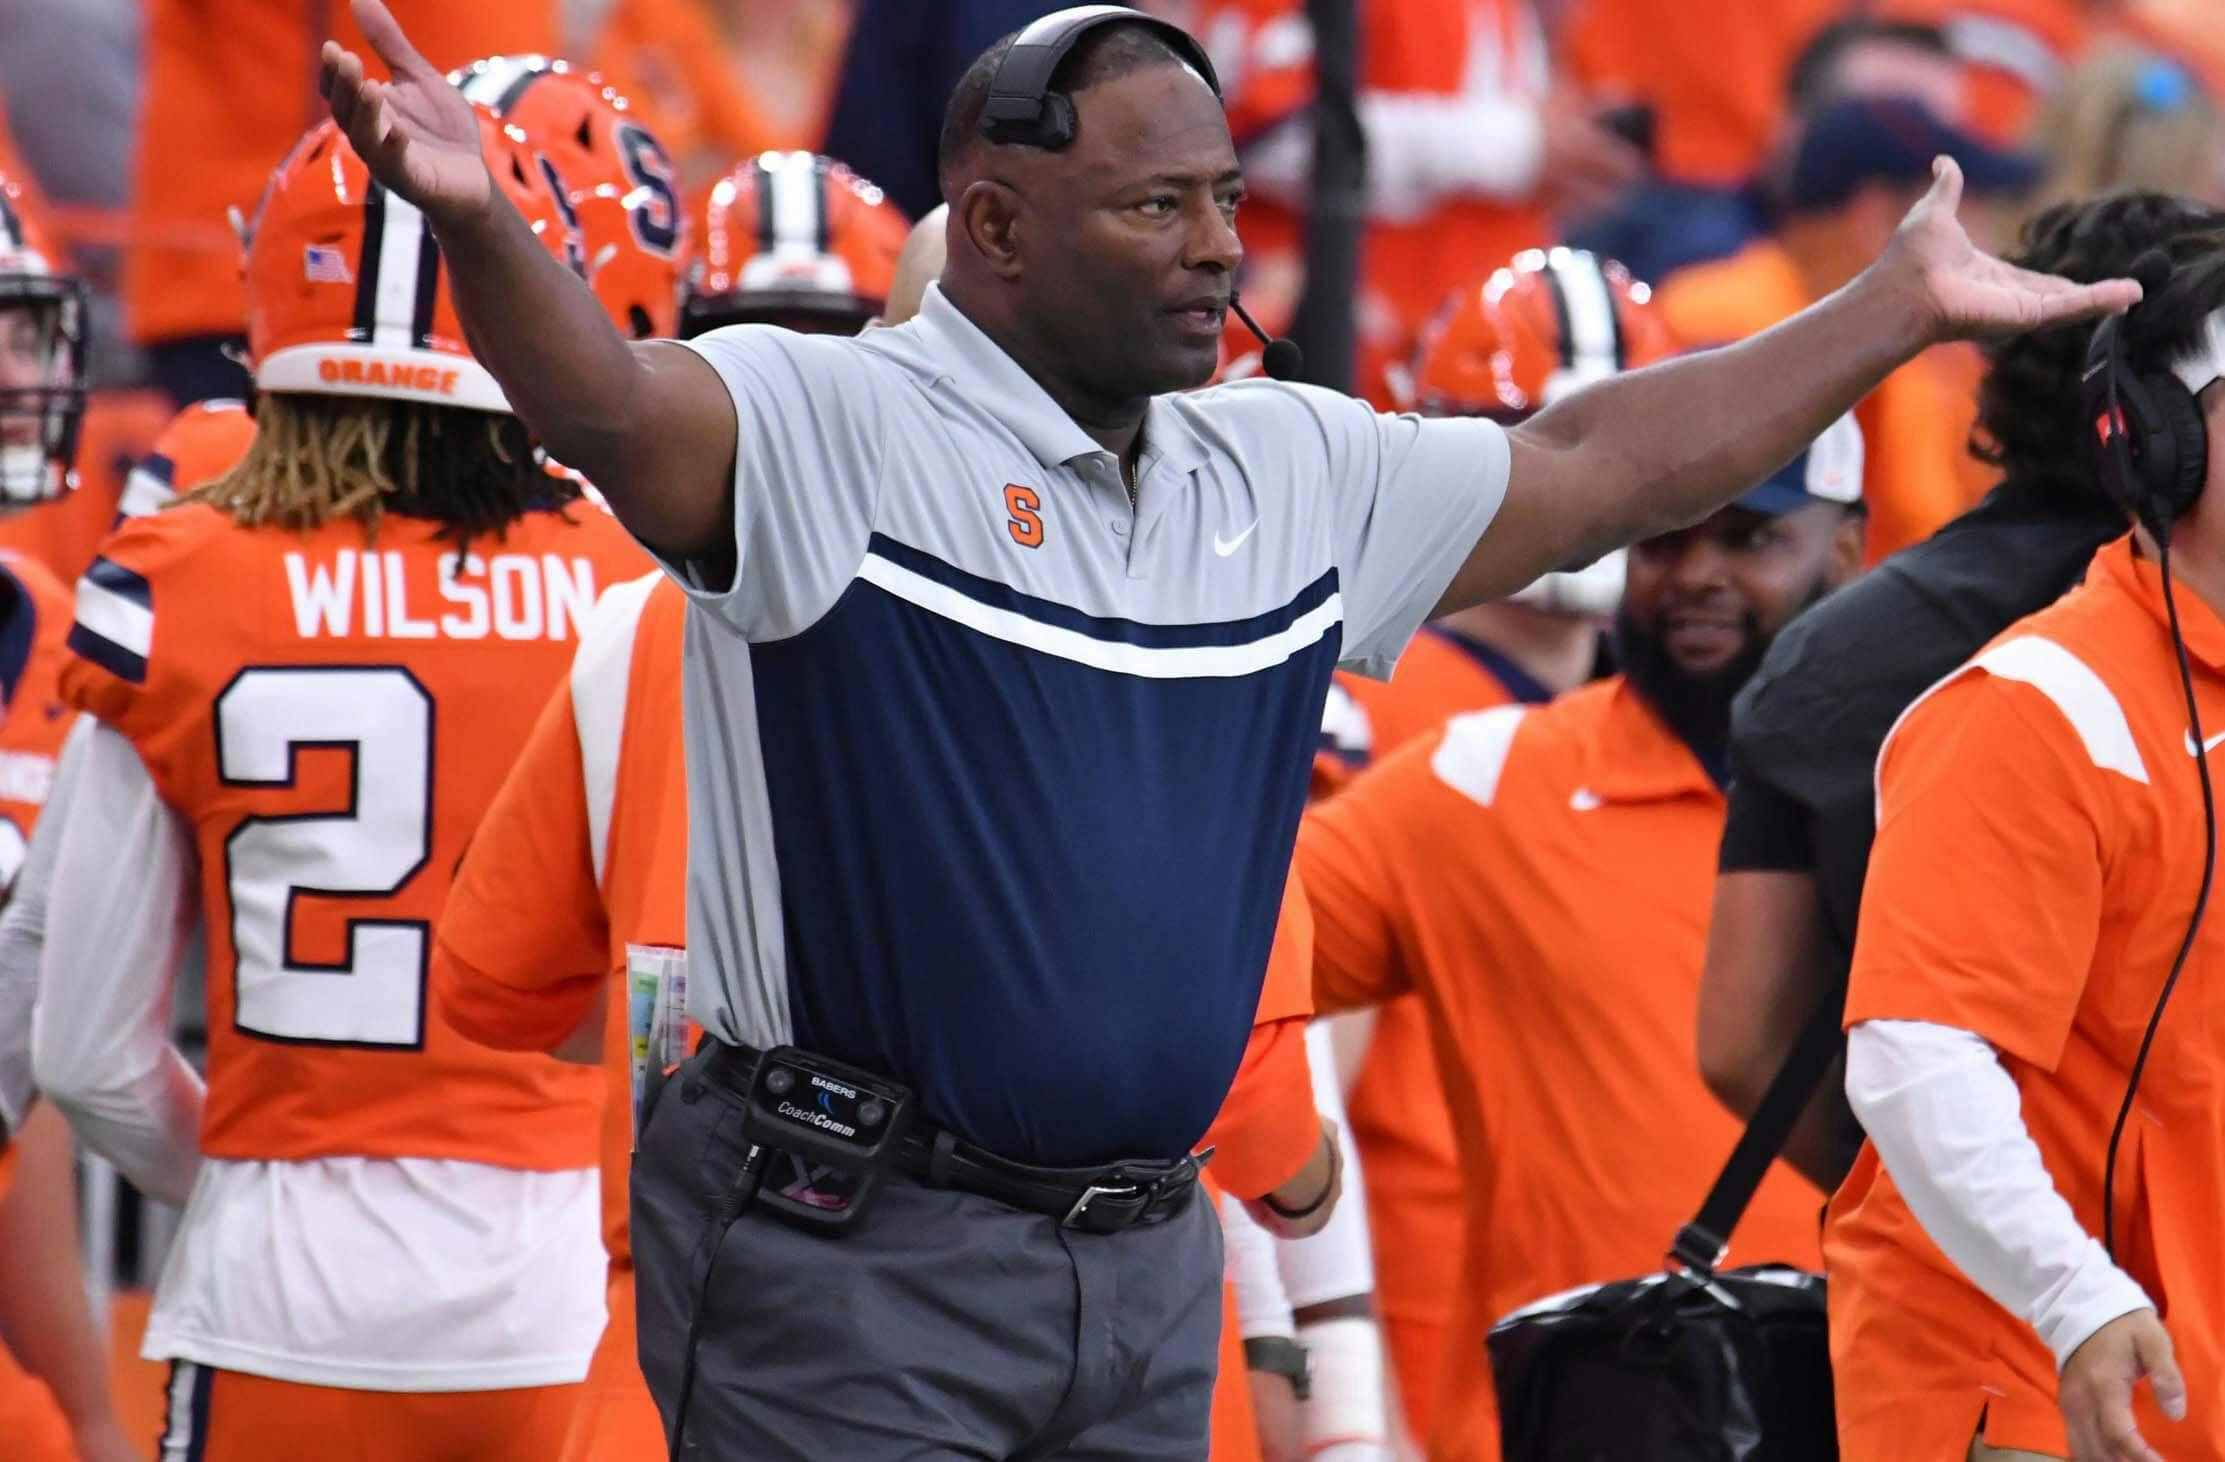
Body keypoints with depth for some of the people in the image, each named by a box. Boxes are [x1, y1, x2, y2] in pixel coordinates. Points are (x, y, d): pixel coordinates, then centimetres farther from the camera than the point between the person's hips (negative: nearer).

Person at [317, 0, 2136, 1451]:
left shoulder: (1296, 475, 13)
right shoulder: (829, 429, -10)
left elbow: (1598, 469, 23)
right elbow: (608, 407, -30)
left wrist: (1904, 308, 27)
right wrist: (484, 229, -51)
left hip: (1148, 1266, 7)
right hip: (854, 1276, -7)